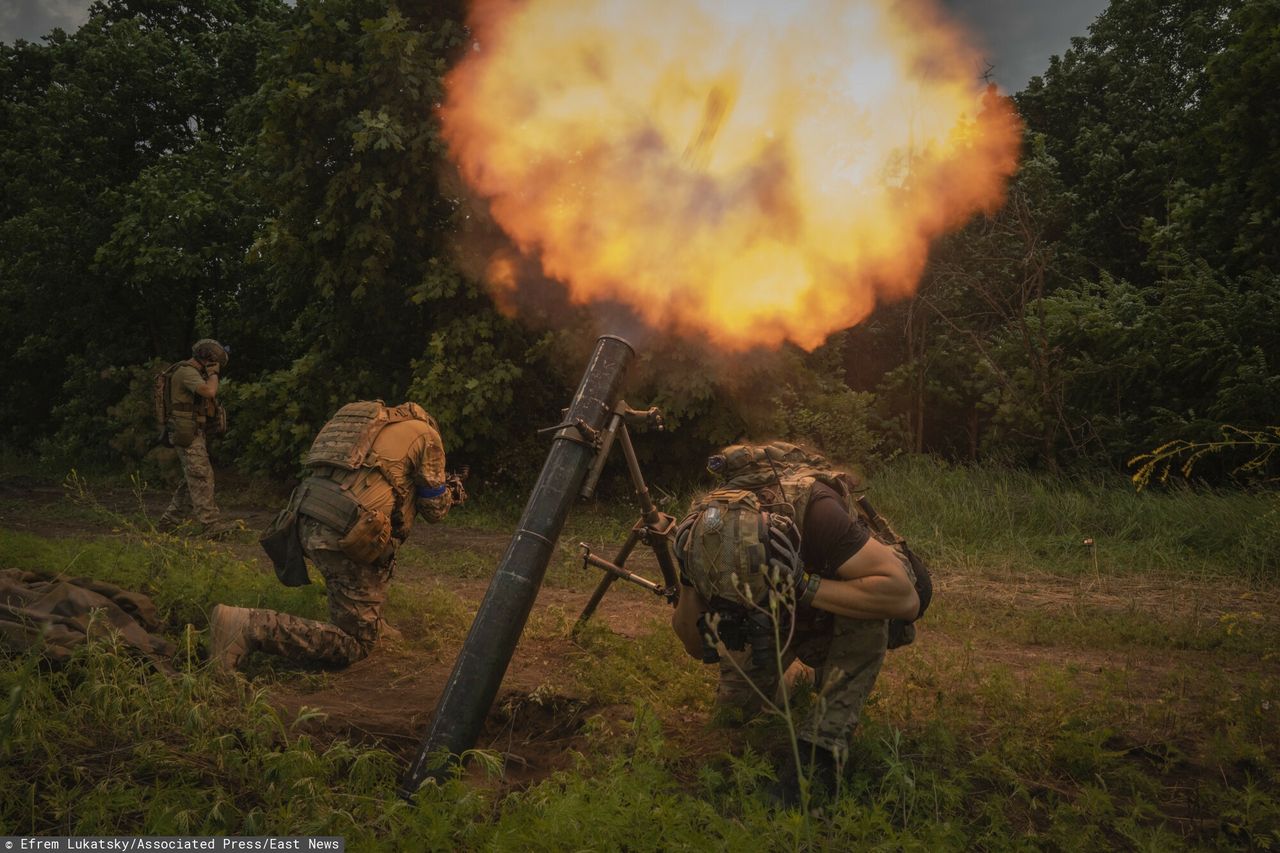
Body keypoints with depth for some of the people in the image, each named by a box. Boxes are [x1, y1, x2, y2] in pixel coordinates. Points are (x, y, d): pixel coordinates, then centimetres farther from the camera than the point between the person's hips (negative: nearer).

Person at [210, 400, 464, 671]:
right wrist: (449, 491, 34)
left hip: (306, 522, 8)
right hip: (346, 537, -8)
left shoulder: (378, 424, 28)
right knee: (355, 645, 1)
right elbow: (435, 509, 11)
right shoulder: (425, 433, 8)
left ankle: (371, 622, 29)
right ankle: (249, 627, -12)